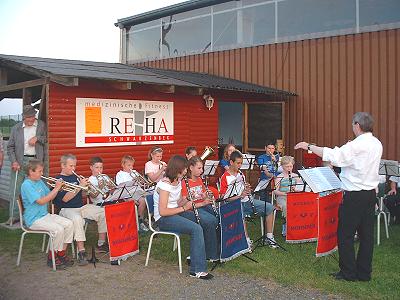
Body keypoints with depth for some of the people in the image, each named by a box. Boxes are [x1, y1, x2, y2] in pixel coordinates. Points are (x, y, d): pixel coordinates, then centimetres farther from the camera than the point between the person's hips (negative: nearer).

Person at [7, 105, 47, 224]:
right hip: (20, 162, 1)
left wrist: (37, 138, -12)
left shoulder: (42, 125, 6)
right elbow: (10, 147, 8)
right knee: (15, 190, 2)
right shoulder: (16, 128, 8)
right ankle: (13, 216, 11)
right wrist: (14, 161, -4)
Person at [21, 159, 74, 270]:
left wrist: (57, 188, -4)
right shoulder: (26, 185, -15)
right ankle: (52, 258, -7)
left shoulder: (40, 182, 11)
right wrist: (56, 189, -21)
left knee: (69, 224, -7)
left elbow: (50, 198, 14)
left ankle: (61, 253, 3)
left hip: (45, 215, 8)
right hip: (34, 219, -8)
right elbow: (41, 201, -24)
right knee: (58, 229, -26)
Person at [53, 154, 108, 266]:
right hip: (67, 209, -7)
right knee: (77, 219, -39)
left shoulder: (75, 177, 16)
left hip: (82, 206, 7)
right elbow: (65, 198, -17)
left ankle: (101, 244, -2)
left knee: (103, 213, -12)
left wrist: (86, 187, -3)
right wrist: (80, 186, -22)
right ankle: (81, 252, -33)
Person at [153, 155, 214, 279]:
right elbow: (162, 211, -24)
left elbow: (180, 204, 11)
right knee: (196, 229, -28)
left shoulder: (178, 182, 10)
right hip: (163, 219, -9)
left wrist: (201, 203, 1)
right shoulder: (164, 185, -19)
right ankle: (197, 270, -22)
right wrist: (183, 208, -19)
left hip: (176, 213, 9)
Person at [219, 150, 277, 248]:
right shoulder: (225, 177, -8)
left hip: (246, 200, 7)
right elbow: (224, 197, -12)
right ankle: (247, 240, -25)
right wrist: (240, 195, -22)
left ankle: (269, 237, 0)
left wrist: (247, 190, -4)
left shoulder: (241, 174, 13)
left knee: (269, 207, -6)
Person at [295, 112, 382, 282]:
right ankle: (364, 273, 20)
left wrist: (309, 146, -19)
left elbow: (334, 155, -26)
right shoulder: (376, 144, 10)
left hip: (354, 196, -9)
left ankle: (348, 272, 9)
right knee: (366, 234, 12)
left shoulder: (358, 145, -17)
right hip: (371, 194, 9)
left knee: (345, 235, 2)